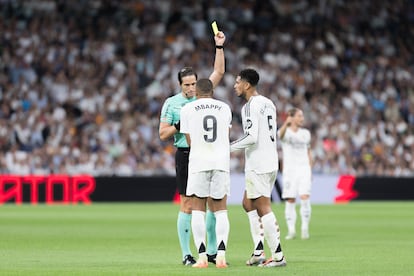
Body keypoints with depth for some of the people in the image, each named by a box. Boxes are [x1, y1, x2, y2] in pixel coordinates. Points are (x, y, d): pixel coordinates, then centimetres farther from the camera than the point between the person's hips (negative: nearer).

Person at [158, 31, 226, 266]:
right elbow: (163, 134, 2)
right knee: (187, 204, -3)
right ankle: (187, 254, 1)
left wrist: (219, 47, 0)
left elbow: (219, 72, 7)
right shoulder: (171, 103, 1)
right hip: (185, 156, -3)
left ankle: (212, 251, 9)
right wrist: (181, 124, -11)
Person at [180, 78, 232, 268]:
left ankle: (202, 257, -4)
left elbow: (189, 140, 6)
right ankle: (221, 255, -6)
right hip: (221, 162, 2)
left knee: (198, 210, 4)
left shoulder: (188, 109, 4)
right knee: (221, 211, 6)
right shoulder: (225, 108, 12)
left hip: (198, 162, -2)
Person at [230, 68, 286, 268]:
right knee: (248, 203, 18)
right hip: (271, 162, 10)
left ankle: (278, 256, -7)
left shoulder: (250, 107, -13)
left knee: (263, 208, -6)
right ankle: (258, 252, 13)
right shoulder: (268, 104, 16)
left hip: (257, 165, -10)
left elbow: (251, 137, -21)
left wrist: (229, 147, -10)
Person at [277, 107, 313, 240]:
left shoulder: (306, 133, 12)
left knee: (305, 197, -13)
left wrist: (310, 169, 10)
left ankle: (305, 228, -4)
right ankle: (291, 230, 5)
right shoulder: (285, 132, -2)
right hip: (289, 169, -2)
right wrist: (286, 123, -51)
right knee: (290, 200, -2)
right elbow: (281, 134, -28)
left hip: (304, 169, 2)